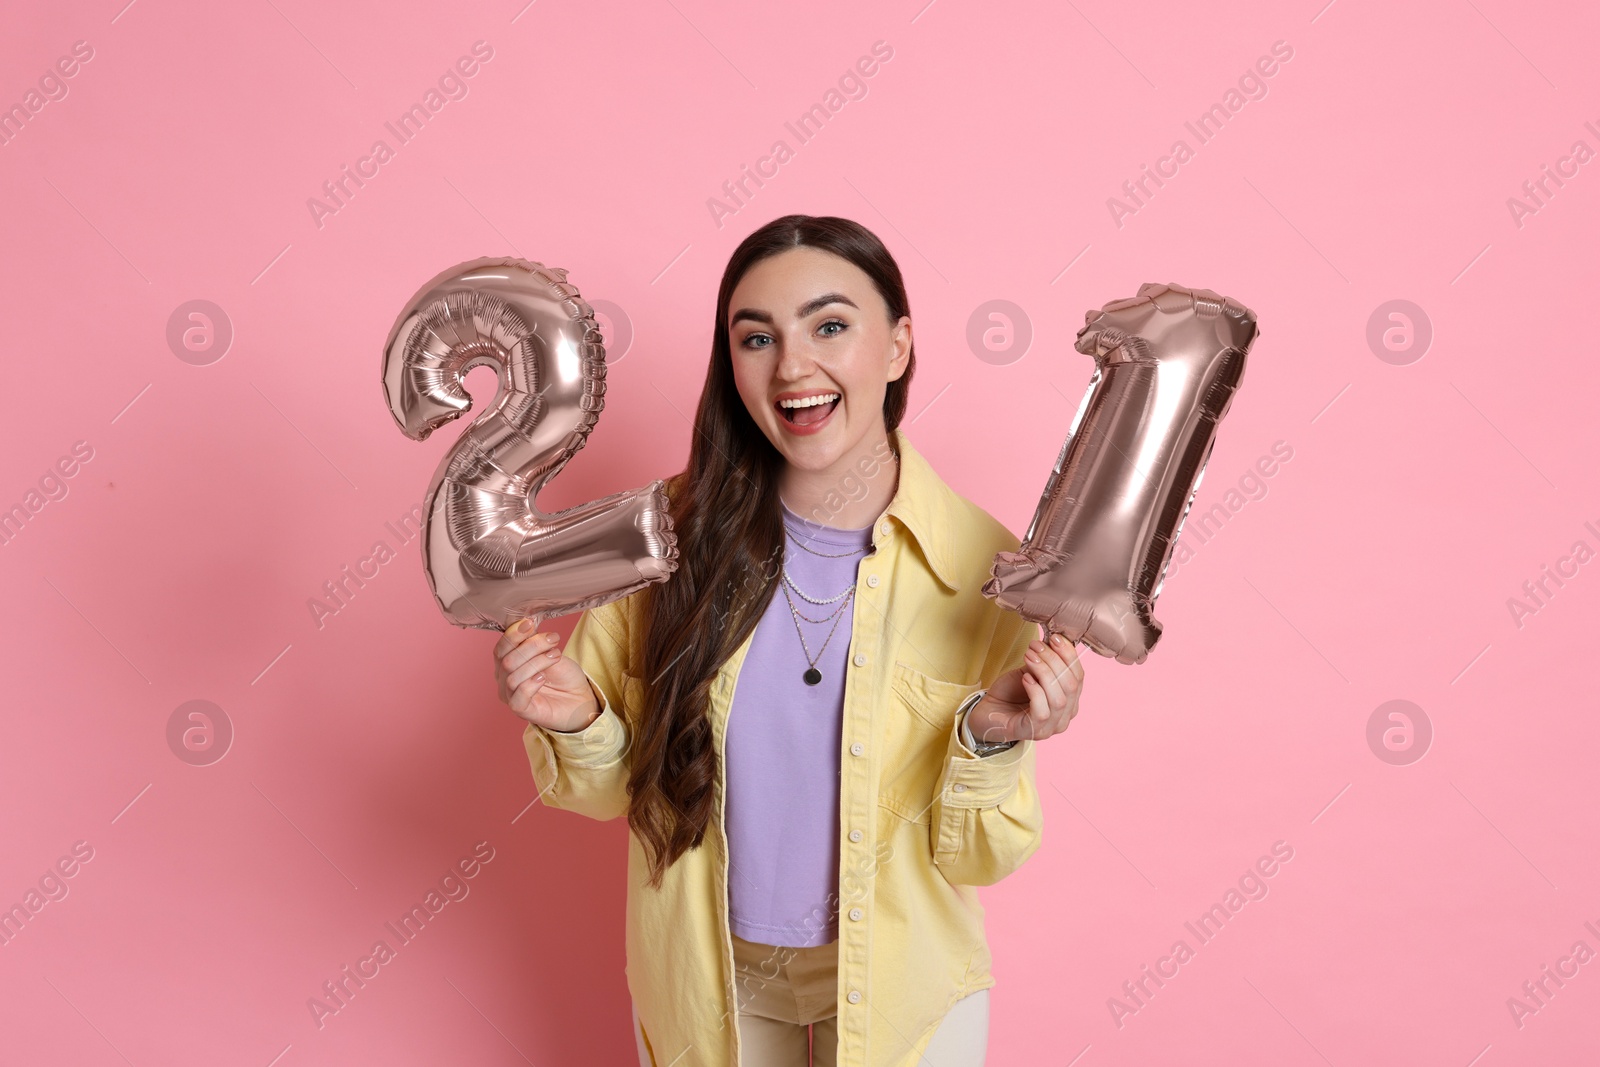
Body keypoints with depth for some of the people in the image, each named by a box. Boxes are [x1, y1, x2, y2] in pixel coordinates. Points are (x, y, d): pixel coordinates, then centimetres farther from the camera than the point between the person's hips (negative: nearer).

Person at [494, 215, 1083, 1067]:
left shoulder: (982, 564, -19)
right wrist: (577, 724, -24)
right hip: (701, 976, 1)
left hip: (896, 988, -1)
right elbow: (616, 790, -5)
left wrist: (991, 742, -29)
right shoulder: (670, 532, -16)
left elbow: (968, 858, -11)